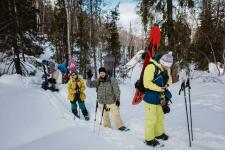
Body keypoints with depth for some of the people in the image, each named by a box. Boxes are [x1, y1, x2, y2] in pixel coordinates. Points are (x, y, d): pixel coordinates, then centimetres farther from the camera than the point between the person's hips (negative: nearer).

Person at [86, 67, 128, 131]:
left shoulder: (112, 80, -10)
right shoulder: (98, 81, -1)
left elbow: (117, 90, -8)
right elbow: (89, 84, -7)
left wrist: (117, 99, -11)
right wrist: (89, 78, -24)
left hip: (111, 101, -3)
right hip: (102, 102, 3)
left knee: (116, 114, 2)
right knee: (104, 115, 15)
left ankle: (120, 126, 19)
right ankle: (107, 126, 34)